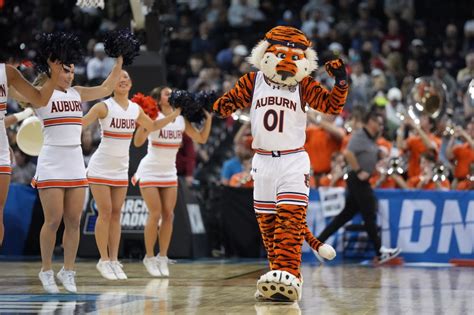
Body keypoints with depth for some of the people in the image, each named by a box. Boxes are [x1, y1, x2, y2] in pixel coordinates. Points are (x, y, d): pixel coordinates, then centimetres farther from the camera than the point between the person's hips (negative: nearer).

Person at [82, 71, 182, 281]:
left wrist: (173, 115, 13)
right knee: (105, 212, -7)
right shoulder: (104, 107, -13)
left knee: (116, 213, 5)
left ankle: (114, 260, 9)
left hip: (121, 169, 5)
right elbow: (80, 123, -21)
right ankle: (104, 260, 1)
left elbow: (153, 126, 22)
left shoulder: (136, 109, 4)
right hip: (101, 168, -5)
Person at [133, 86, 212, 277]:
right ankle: (149, 257, 1)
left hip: (169, 173, 5)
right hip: (150, 172, -5)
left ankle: (162, 257, 5)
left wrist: (208, 119, -2)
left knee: (168, 215, -2)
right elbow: (138, 142, -24)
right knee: (155, 214, -11)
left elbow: (201, 138, 8)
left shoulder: (181, 120, 2)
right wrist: (142, 123, -39)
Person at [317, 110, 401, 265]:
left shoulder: (370, 139, 16)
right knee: (369, 215, -3)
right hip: (358, 181, -10)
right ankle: (380, 252, 3)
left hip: (362, 182, 10)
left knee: (346, 214, 11)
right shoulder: (359, 136, -14)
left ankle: (319, 241, 13)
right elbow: (348, 153, -27)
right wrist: (358, 171, -22)